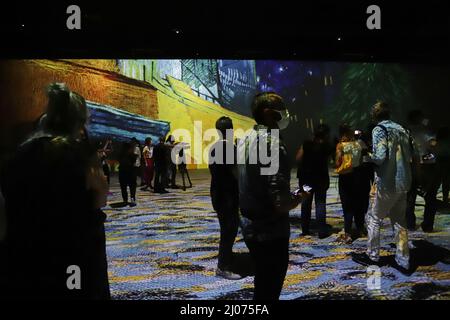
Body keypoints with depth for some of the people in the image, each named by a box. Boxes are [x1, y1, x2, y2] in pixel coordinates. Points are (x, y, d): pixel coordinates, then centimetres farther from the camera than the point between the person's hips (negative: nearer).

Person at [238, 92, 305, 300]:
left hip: (250, 226, 9)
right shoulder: (273, 144, -23)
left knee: (262, 284, 25)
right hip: (270, 231, -9)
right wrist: (298, 198, -8)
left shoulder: (246, 139, 6)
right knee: (269, 290, 8)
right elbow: (281, 204, -28)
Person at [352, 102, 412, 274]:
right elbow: (410, 156, 13)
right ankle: (403, 261, 18)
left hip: (387, 183, -7)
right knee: (400, 221, 14)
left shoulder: (379, 130, -11)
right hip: (404, 182, 7)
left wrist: (368, 156, -3)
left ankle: (372, 256, 18)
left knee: (374, 218, 8)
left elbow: (379, 157, -22)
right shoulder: (402, 130, 10)